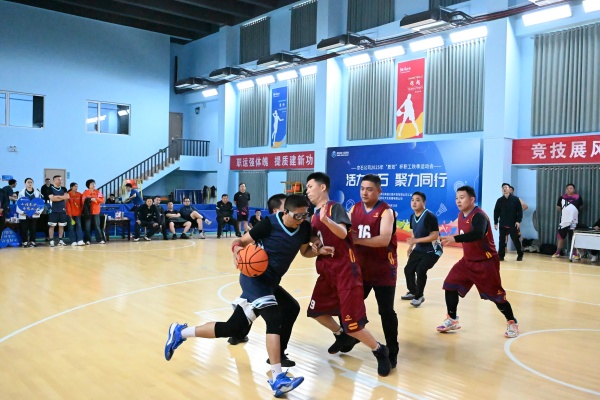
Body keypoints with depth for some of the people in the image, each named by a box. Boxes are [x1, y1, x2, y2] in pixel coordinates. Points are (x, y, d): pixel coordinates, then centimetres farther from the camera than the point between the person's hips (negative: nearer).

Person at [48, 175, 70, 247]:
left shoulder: (64, 188, 11)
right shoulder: (50, 189, -3)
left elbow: (67, 197, -4)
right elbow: (52, 198, -16)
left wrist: (57, 196, -11)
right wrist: (62, 197, -8)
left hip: (62, 210, 4)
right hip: (53, 210, -4)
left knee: (61, 225, 7)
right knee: (52, 225, -4)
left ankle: (60, 240, 14)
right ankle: (51, 241, -1)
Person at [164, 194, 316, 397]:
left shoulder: (304, 227, 2)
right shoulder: (270, 223, -15)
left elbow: (305, 251, 17)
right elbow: (242, 241, -9)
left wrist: (320, 251, -3)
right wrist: (236, 248, -32)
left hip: (269, 281, 8)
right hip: (256, 277, -8)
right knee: (275, 318, -24)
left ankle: (180, 332, 23)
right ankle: (278, 379, -24)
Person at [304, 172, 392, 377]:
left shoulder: (335, 207, -13)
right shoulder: (314, 215, 12)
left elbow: (343, 233, -30)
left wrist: (326, 220, -48)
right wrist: (318, 247, -5)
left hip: (345, 270, -9)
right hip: (327, 271, 9)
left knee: (352, 323, -9)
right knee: (316, 310, 17)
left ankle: (380, 351, 14)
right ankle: (342, 336, 40)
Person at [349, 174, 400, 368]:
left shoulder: (386, 211, -14)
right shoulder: (354, 209, 4)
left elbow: (384, 239, -27)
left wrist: (358, 240, -30)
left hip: (383, 270, -6)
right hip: (360, 268, 6)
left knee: (386, 311, -1)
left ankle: (392, 351, 12)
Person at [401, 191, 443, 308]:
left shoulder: (430, 216, -24)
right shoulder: (412, 217, 1)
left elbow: (435, 236, -25)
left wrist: (416, 241, -27)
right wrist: (410, 247, 6)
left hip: (432, 250, -8)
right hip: (419, 249, 8)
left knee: (421, 270, -20)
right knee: (408, 269, 6)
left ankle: (419, 296, 2)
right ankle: (413, 292, 29)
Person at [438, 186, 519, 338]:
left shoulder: (479, 216, -24)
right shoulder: (461, 215, 3)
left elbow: (478, 234, -45)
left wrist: (455, 238, -53)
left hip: (486, 262, -8)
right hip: (467, 260, 8)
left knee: (495, 294, 0)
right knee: (450, 285, 1)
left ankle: (512, 323, 22)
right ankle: (452, 320, 15)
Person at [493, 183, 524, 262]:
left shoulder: (515, 199, 0)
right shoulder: (499, 200, 6)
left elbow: (520, 211, -2)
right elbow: (496, 212, 8)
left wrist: (518, 221, -9)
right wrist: (495, 223, 3)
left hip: (513, 224, -2)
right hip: (503, 224, 2)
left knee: (515, 240, 5)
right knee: (502, 240, 1)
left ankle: (520, 255, 20)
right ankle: (501, 256, 7)